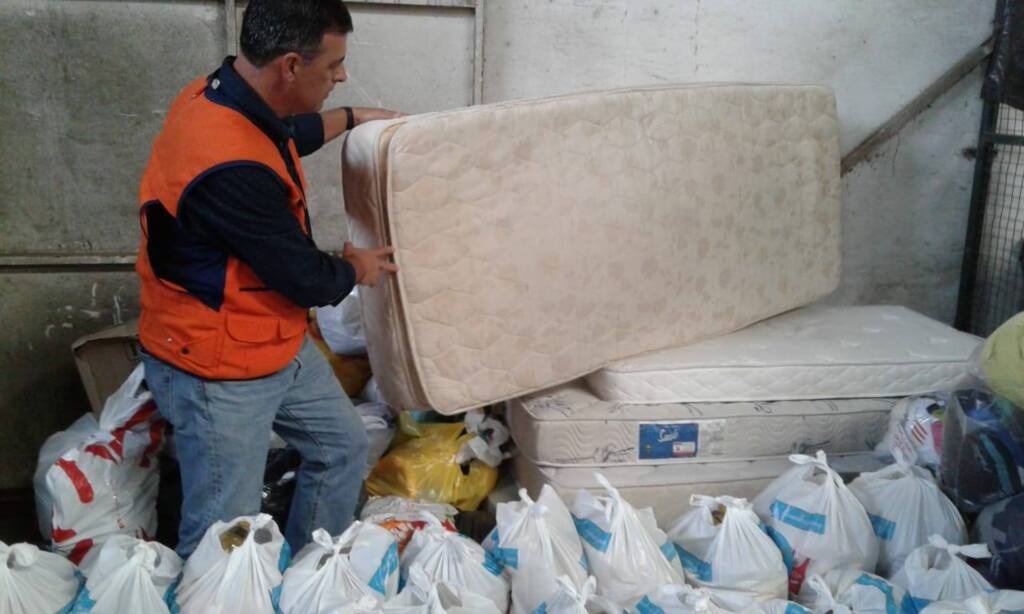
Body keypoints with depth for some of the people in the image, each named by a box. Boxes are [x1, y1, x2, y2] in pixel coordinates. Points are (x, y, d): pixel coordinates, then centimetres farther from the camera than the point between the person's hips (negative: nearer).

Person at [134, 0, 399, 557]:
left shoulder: (223, 94, -4)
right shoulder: (231, 169, -34)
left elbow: (287, 134, 22)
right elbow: (305, 277, -22)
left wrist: (353, 119, 26)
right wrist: (357, 268, -2)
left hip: (277, 345, 10)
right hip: (217, 371, -10)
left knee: (343, 445, 21)